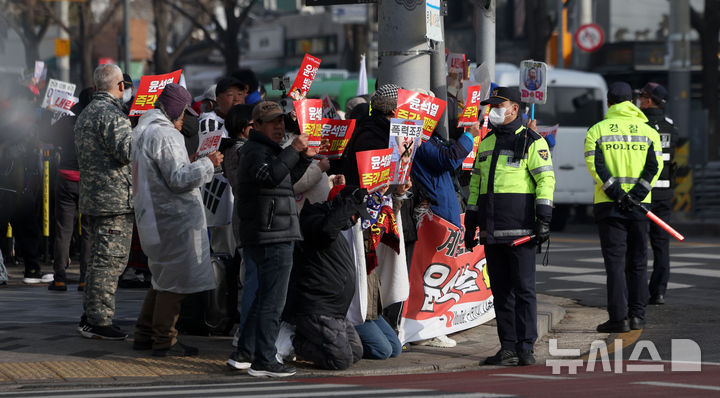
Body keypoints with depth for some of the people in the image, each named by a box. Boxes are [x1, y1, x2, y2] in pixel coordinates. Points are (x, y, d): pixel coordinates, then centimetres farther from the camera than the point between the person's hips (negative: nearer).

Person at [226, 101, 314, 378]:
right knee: (272, 301, -8)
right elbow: (271, 175, -31)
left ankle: (243, 354, 22)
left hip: (273, 237, 11)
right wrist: (293, 150, -29)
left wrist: (304, 157, 20)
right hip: (273, 238, -11)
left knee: (265, 297, 17)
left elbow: (287, 178, 35)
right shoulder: (256, 151, -11)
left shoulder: (267, 149, 21)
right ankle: (263, 361, -6)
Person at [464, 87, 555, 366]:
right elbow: (476, 184, 23)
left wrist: (543, 219, -13)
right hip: (491, 232, 7)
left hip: (520, 229, -7)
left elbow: (546, 180, -6)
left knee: (523, 288, -6)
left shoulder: (531, 142, -2)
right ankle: (508, 348, 9)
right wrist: (470, 224, 19)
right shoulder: (486, 144, 19)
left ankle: (526, 348, -4)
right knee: (500, 291, 6)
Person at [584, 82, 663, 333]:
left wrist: (617, 195, -14)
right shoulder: (648, 131, 7)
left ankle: (619, 318, -6)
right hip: (639, 207, 2)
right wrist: (635, 196, -11)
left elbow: (594, 164, -10)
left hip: (608, 206, -2)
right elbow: (654, 166, -4)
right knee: (637, 262, 11)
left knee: (615, 261, -1)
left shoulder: (597, 130, 2)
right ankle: (637, 315, 10)